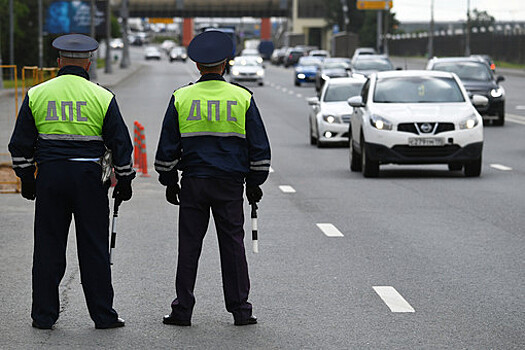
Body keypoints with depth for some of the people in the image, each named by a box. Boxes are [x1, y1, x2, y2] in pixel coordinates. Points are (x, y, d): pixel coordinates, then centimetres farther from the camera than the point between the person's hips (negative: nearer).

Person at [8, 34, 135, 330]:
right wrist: (125, 181, 10)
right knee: (94, 248, 4)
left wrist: (27, 178, 15)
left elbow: (21, 144, 6)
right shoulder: (102, 97, -1)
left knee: (48, 247, 7)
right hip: (89, 178, -1)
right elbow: (121, 144, 1)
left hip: (50, 176, 1)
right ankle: (103, 315, 7)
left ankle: (44, 315, 9)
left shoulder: (37, 95, 3)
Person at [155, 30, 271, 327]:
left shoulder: (181, 98, 0)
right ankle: (240, 310, 7)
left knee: (189, 246, 3)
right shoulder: (243, 98, 1)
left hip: (193, 183, 0)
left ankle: (183, 310, 4)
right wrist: (254, 183, 13)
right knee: (233, 245, 5)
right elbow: (259, 146, 4)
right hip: (230, 184, 0)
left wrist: (169, 182, 14)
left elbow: (167, 146, 4)